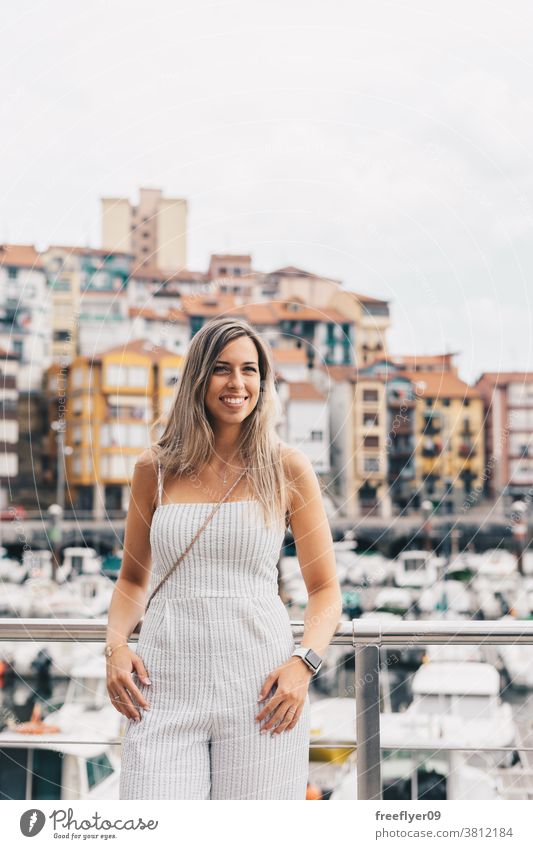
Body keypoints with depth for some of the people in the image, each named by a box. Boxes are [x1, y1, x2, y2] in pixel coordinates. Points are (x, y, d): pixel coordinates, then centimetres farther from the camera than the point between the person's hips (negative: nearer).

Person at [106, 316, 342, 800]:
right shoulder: (156, 469, 8)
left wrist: (303, 663, -10)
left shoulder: (286, 469, 4)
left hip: (259, 690, -1)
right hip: (167, 687, 1)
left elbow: (326, 588, 7)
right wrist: (116, 644, 1)